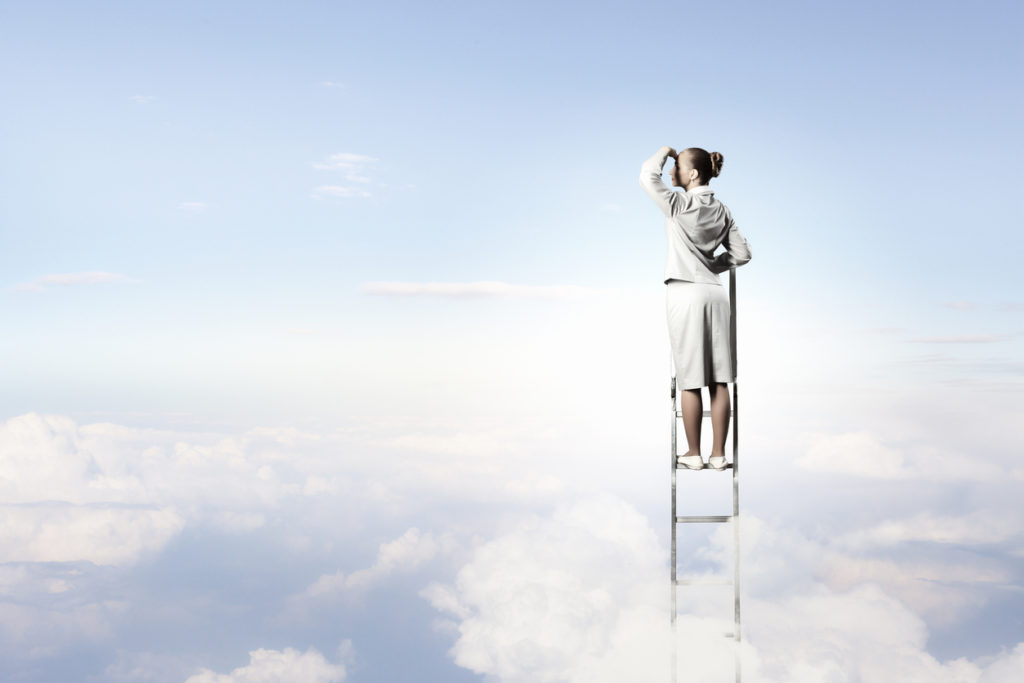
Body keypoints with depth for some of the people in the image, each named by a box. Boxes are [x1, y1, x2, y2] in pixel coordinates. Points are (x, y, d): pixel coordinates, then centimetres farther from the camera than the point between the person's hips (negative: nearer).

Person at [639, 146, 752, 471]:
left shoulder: (680, 205, -8)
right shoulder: (721, 210, 9)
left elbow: (648, 176, -11)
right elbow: (741, 254, 9)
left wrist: (664, 152, 7)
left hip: (685, 293, -5)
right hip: (715, 292, 5)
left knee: (690, 380, 0)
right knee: (718, 379, 5)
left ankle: (694, 453, 5)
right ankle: (718, 453, 7)